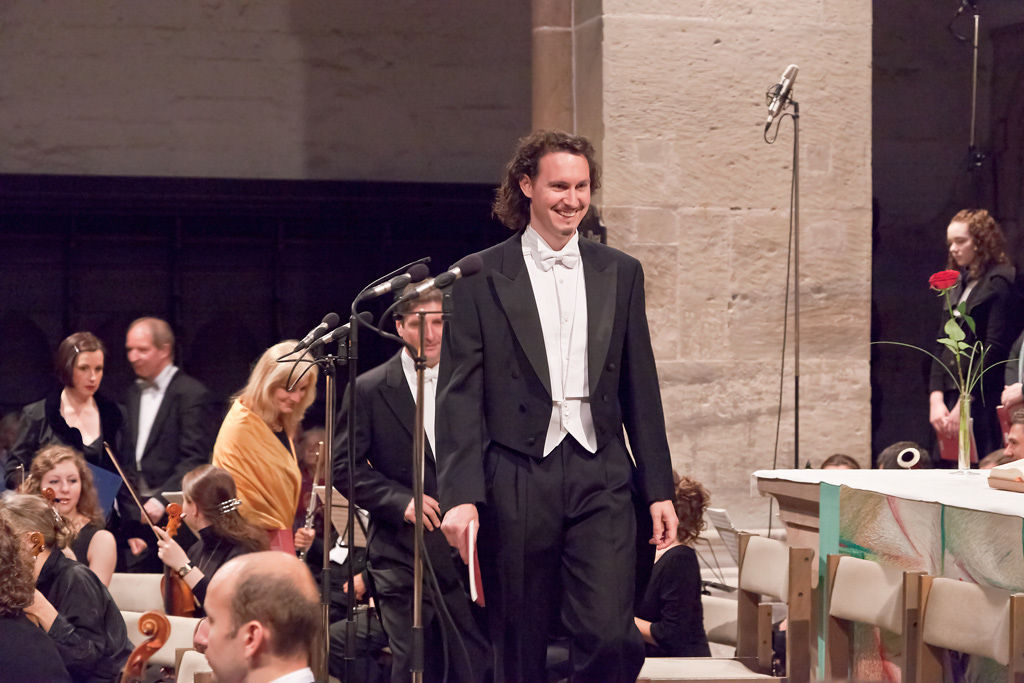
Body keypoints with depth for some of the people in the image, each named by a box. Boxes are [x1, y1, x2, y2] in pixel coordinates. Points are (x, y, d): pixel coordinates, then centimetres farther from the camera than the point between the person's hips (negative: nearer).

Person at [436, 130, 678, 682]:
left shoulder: (620, 274, 12)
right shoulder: (481, 277, 2)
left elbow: (640, 390, 14)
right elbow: (460, 394, -2)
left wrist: (658, 491, 9)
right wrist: (460, 496, -11)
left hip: (600, 477, 2)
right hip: (516, 484, -2)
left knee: (611, 638, -11)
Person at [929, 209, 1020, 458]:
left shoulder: (999, 283, -6)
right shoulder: (958, 286, 18)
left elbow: (994, 350, -13)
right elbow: (941, 345, 13)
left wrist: (964, 404, -15)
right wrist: (936, 398, 1)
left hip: (982, 398, -7)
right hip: (952, 396, 7)